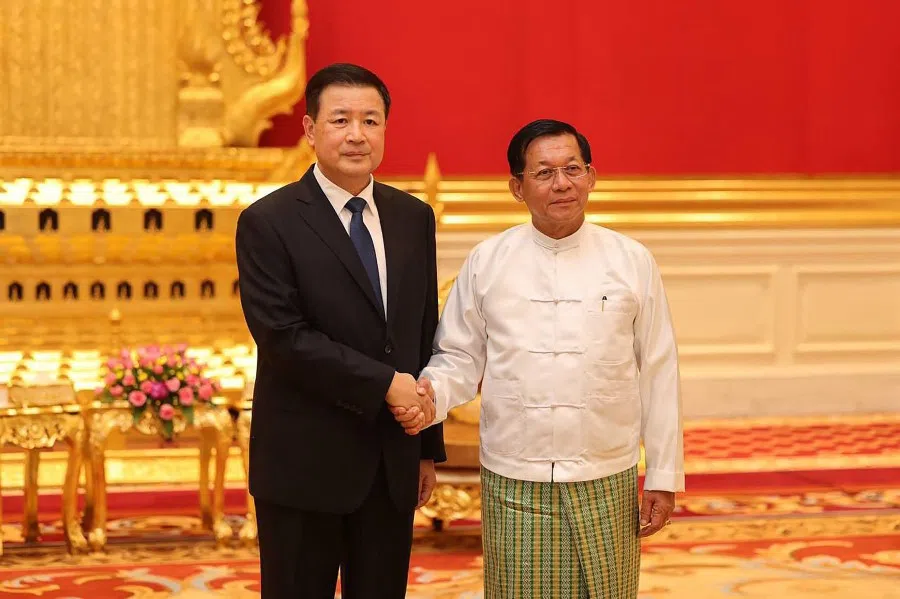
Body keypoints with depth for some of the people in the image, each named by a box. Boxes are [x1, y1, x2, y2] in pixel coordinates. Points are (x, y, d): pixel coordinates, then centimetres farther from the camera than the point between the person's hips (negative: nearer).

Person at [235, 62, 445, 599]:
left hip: (394, 464, 5)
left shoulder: (414, 218, 8)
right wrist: (384, 383, -19)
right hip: (304, 464, -4)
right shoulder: (268, 223, -8)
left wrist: (429, 448, 12)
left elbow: (426, 336, 11)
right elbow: (282, 336, -16)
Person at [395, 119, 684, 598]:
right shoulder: (486, 262, 3)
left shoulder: (632, 262, 2)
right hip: (513, 485, 0)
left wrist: (664, 477, 3)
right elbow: (460, 357, 8)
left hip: (606, 485, 0)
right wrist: (431, 394, -14)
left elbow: (658, 373, 4)